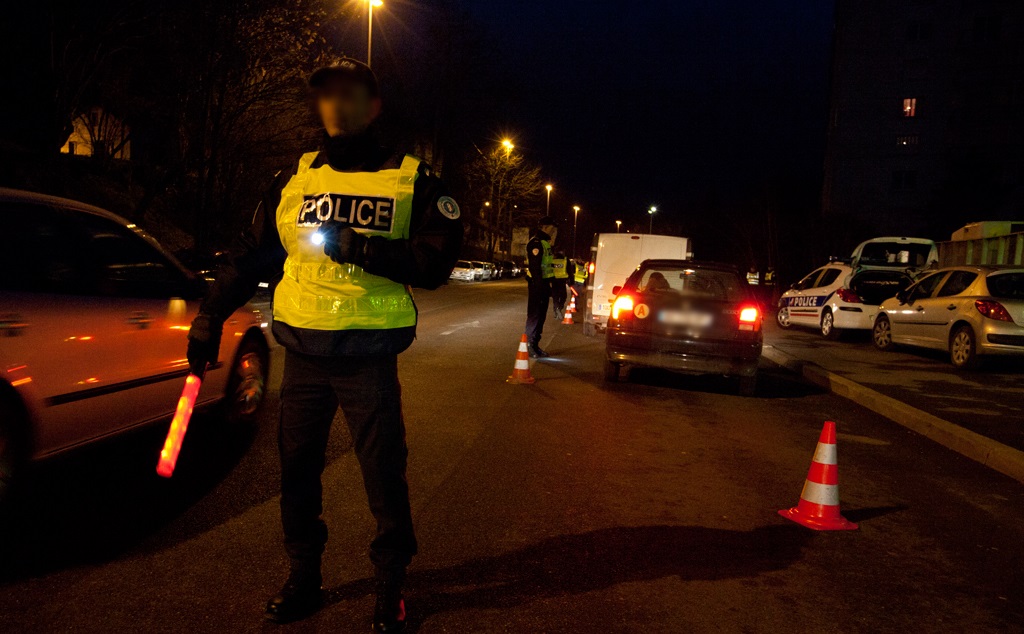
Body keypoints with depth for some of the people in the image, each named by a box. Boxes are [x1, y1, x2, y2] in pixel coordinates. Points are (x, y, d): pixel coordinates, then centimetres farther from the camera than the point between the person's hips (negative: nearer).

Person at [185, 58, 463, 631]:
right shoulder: (296, 177, 10)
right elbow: (252, 254, 14)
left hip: (369, 359, -3)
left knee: (384, 475, 3)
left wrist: (360, 248, -21)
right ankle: (304, 579, 30)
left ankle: (391, 588, 21)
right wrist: (211, 316, 13)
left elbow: (436, 261, -11)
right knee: (298, 470, 12)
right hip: (302, 350, 4)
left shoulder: (412, 180, 0)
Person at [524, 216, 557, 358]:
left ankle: (535, 346, 20)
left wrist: (548, 285, 18)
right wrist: (539, 286, -24)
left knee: (541, 315, 13)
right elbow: (534, 267, -21)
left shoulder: (545, 243, 18)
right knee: (534, 315, -7)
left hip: (543, 284, 10)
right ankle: (530, 346, -3)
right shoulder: (536, 243, -14)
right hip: (536, 284, -10)